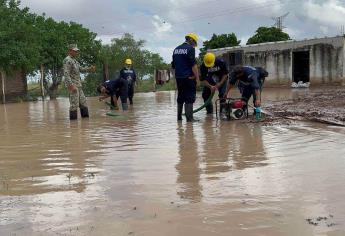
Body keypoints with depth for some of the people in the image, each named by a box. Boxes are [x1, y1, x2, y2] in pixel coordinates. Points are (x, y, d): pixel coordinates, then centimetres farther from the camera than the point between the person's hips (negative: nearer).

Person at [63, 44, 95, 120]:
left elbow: (81, 69, 21)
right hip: (73, 85, -10)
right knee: (74, 104, -8)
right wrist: (71, 85, -27)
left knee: (83, 103, 12)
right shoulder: (67, 60, -12)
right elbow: (66, 74, -20)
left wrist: (90, 69, 3)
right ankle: (73, 119, -3)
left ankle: (85, 117, 19)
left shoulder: (74, 61, 19)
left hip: (78, 86, 10)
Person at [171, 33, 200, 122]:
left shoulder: (176, 49, 14)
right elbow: (193, 64, -15)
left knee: (180, 97, 16)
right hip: (189, 77, -7)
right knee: (190, 98, -3)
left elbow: (173, 65, 19)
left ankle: (179, 117, 21)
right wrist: (197, 77, -12)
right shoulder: (190, 48, -10)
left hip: (178, 77, 7)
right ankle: (189, 118, -5)